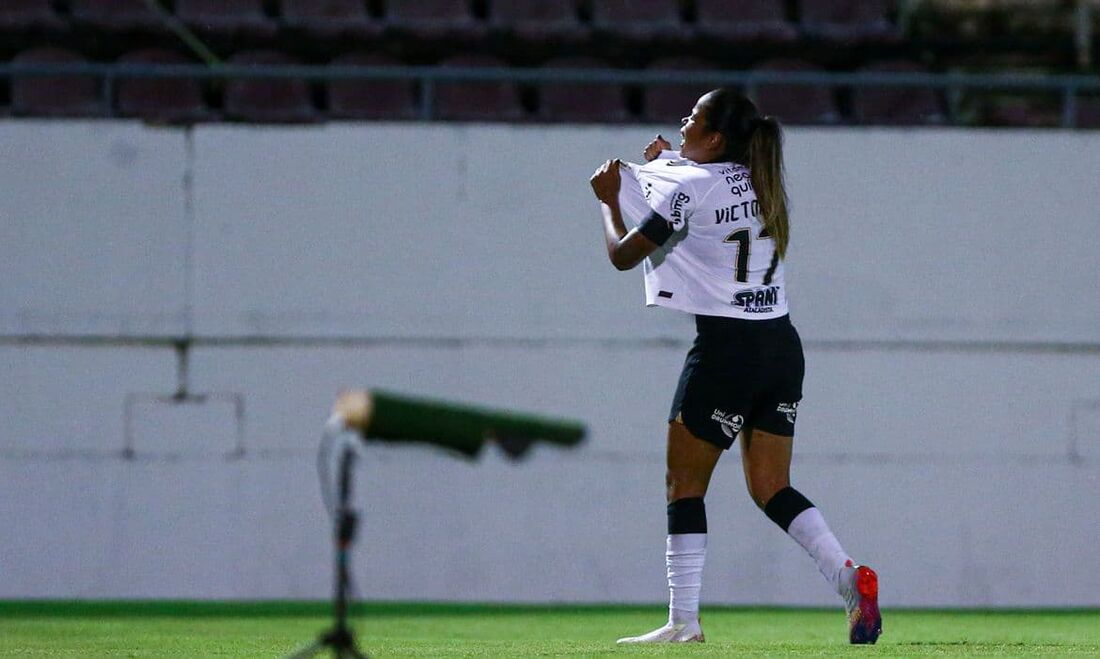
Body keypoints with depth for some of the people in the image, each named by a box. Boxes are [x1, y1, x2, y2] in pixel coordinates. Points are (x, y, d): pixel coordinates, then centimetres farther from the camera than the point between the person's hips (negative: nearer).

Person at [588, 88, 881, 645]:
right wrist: (670, 159, 28)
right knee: (771, 489, 10)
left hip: (726, 349, -7)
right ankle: (850, 577, -7)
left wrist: (609, 200, 13)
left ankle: (683, 621, 2)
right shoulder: (761, 183, 12)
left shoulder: (687, 188, -10)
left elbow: (622, 255, -4)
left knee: (684, 487, 4)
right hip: (783, 344, 7)